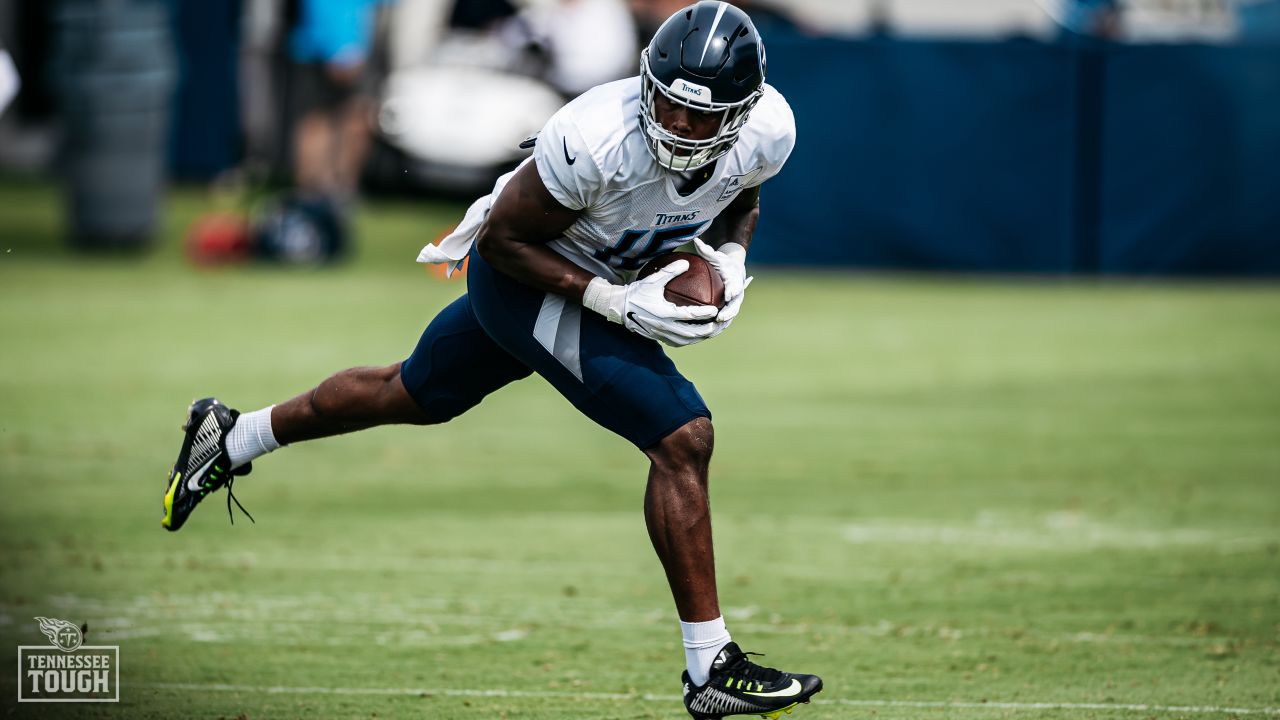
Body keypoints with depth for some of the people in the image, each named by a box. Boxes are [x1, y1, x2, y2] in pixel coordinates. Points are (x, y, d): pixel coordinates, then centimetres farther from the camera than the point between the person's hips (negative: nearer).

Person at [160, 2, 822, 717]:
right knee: (683, 439, -17)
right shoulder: (597, 140, -37)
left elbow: (739, 202, 7)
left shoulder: (767, 133, -18)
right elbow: (505, 238, -23)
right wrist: (617, 302, -29)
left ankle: (230, 438, 46)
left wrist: (730, 256, -14)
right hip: (524, 275, -8)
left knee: (417, 396, 26)